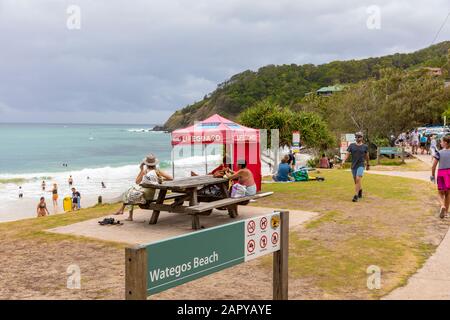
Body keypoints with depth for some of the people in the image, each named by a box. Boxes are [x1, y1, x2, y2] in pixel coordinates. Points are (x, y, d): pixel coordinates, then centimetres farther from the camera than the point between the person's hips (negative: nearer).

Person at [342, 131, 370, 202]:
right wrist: (343, 161, -19)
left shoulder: (365, 146, 2)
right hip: (353, 166, 3)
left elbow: (367, 156, 15)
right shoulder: (351, 145, 3)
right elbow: (347, 154, -2)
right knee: (355, 181, 13)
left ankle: (356, 196, -19)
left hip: (361, 165, -3)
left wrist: (368, 164, 25)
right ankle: (360, 190, 43)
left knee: (358, 179, -19)